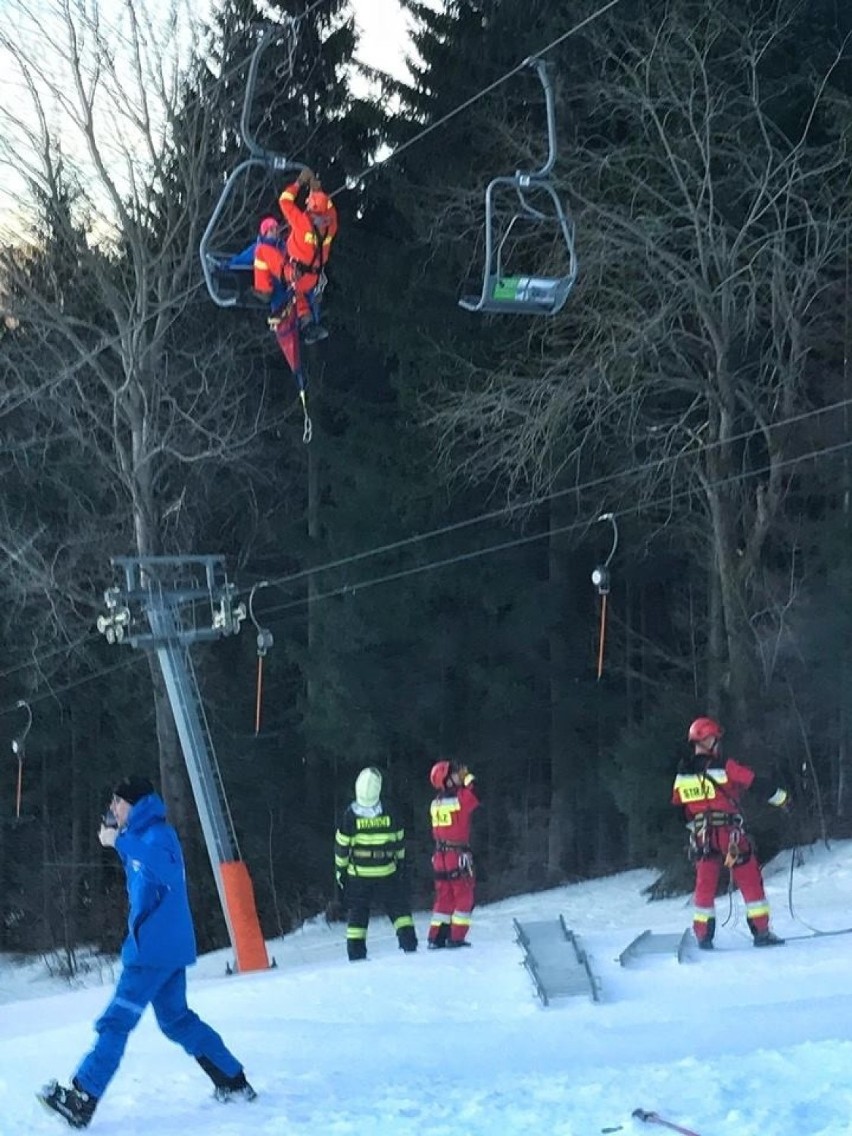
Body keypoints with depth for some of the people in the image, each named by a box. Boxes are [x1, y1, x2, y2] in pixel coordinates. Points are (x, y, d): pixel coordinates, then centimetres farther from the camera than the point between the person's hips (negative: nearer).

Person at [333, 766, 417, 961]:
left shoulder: (349, 817, -10)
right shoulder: (388, 815, -6)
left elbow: (341, 847, -5)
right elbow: (399, 843, 5)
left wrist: (340, 870, 5)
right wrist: (400, 863, 19)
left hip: (358, 874, 0)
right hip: (387, 874, 0)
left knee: (357, 914, 6)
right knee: (399, 909, 11)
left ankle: (356, 953, 1)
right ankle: (409, 944, 3)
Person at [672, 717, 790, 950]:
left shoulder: (682, 775, 4)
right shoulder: (724, 767, -11)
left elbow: (678, 809, 13)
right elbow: (757, 783, -6)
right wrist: (782, 798, 8)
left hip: (702, 838, 4)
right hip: (730, 834, -4)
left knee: (705, 886, 13)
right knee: (750, 881, 5)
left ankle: (703, 937, 12)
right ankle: (761, 931, 5)